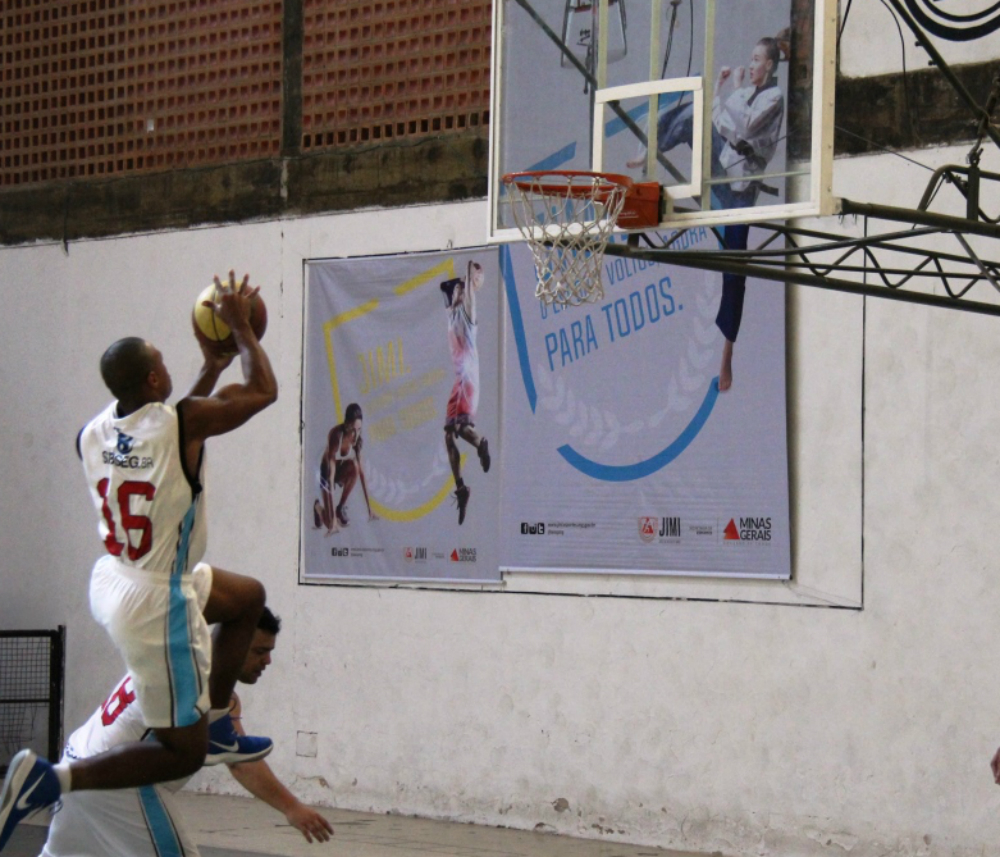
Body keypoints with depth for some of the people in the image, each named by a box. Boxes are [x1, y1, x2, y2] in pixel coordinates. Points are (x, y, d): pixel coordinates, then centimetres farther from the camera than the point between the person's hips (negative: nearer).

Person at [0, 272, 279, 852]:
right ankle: (53, 779, -12)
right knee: (182, 754, 3)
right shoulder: (185, 422, -21)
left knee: (249, 597, 28)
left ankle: (217, 727, 31)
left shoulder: (92, 435, -2)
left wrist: (212, 368, 25)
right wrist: (241, 326, 10)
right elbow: (264, 390, -3)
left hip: (110, 584, 8)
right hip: (156, 604, -8)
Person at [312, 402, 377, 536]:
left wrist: (369, 509, -17)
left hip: (342, 469, 5)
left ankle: (341, 507, -6)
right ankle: (319, 507, 21)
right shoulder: (335, 435, -35)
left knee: (355, 467, -33)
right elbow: (331, 473, -38)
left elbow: (361, 472, -16)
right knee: (331, 525, -18)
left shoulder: (357, 438, -20)